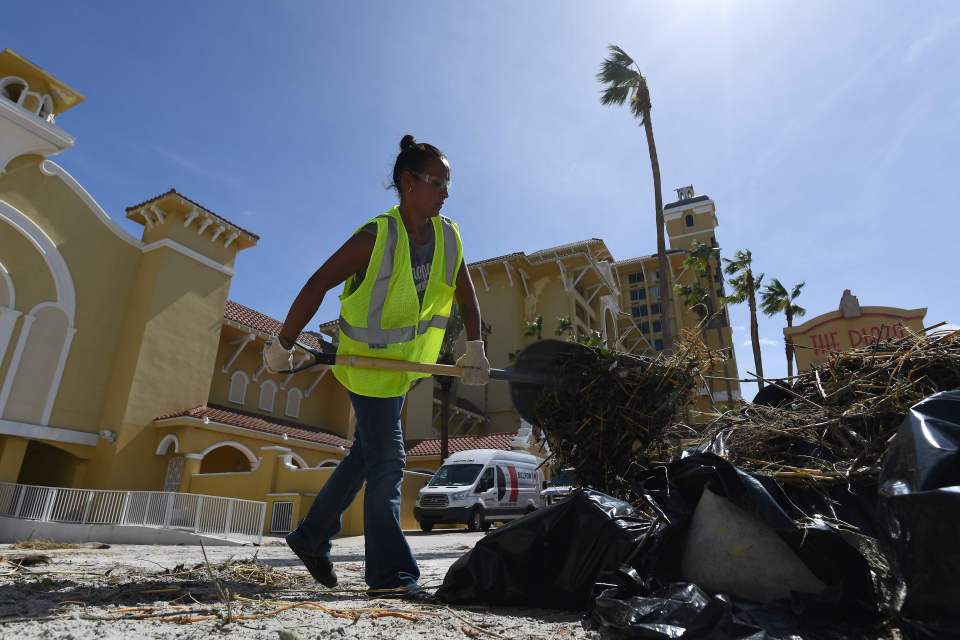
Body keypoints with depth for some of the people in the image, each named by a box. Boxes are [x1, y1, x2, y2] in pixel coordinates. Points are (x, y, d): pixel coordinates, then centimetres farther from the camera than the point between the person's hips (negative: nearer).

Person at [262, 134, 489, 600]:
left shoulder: (449, 236, -5)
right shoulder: (376, 236, -22)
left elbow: (465, 293, 7)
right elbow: (316, 287, -17)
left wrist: (475, 350, 3)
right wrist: (283, 346, -13)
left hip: (405, 363, 7)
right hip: (367, 359, -7)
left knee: (368, 454, 15)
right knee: (386, 459, -7)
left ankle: (312, 537, 33)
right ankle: (391, 571, 4)